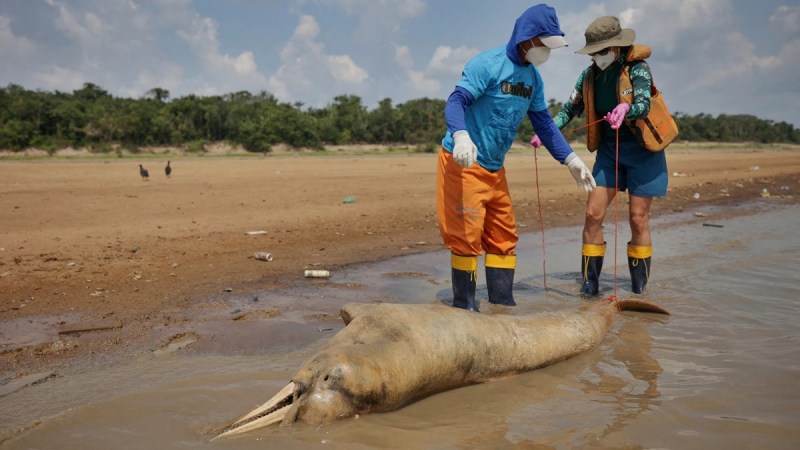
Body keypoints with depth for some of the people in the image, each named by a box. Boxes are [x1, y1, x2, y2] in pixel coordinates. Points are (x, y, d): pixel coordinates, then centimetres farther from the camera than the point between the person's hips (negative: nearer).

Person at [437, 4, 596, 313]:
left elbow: (543, 123, 16)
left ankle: (502, 303, 20)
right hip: (462, 163, -8)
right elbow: (456, 102, -23)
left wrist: (571, 161, 11)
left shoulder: (533, 78, 10)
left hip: (495, 169, 8)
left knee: (503, 236, 10)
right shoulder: (487, 64, -14)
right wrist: (461, 136, -43)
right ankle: (464, 305, 6)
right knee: (466, 235, -7)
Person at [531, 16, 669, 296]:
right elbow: (569, 110, 7)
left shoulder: (637, 68, -14)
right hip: (609, 150, 5)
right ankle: (590, 282, 5)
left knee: (638, 218, 0)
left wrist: (626, 109, -51)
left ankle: (639, 289, 13)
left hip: (642, 150, -4)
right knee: (593, 213, -4)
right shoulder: (590, 76, 1)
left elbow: (644, 105, -29)